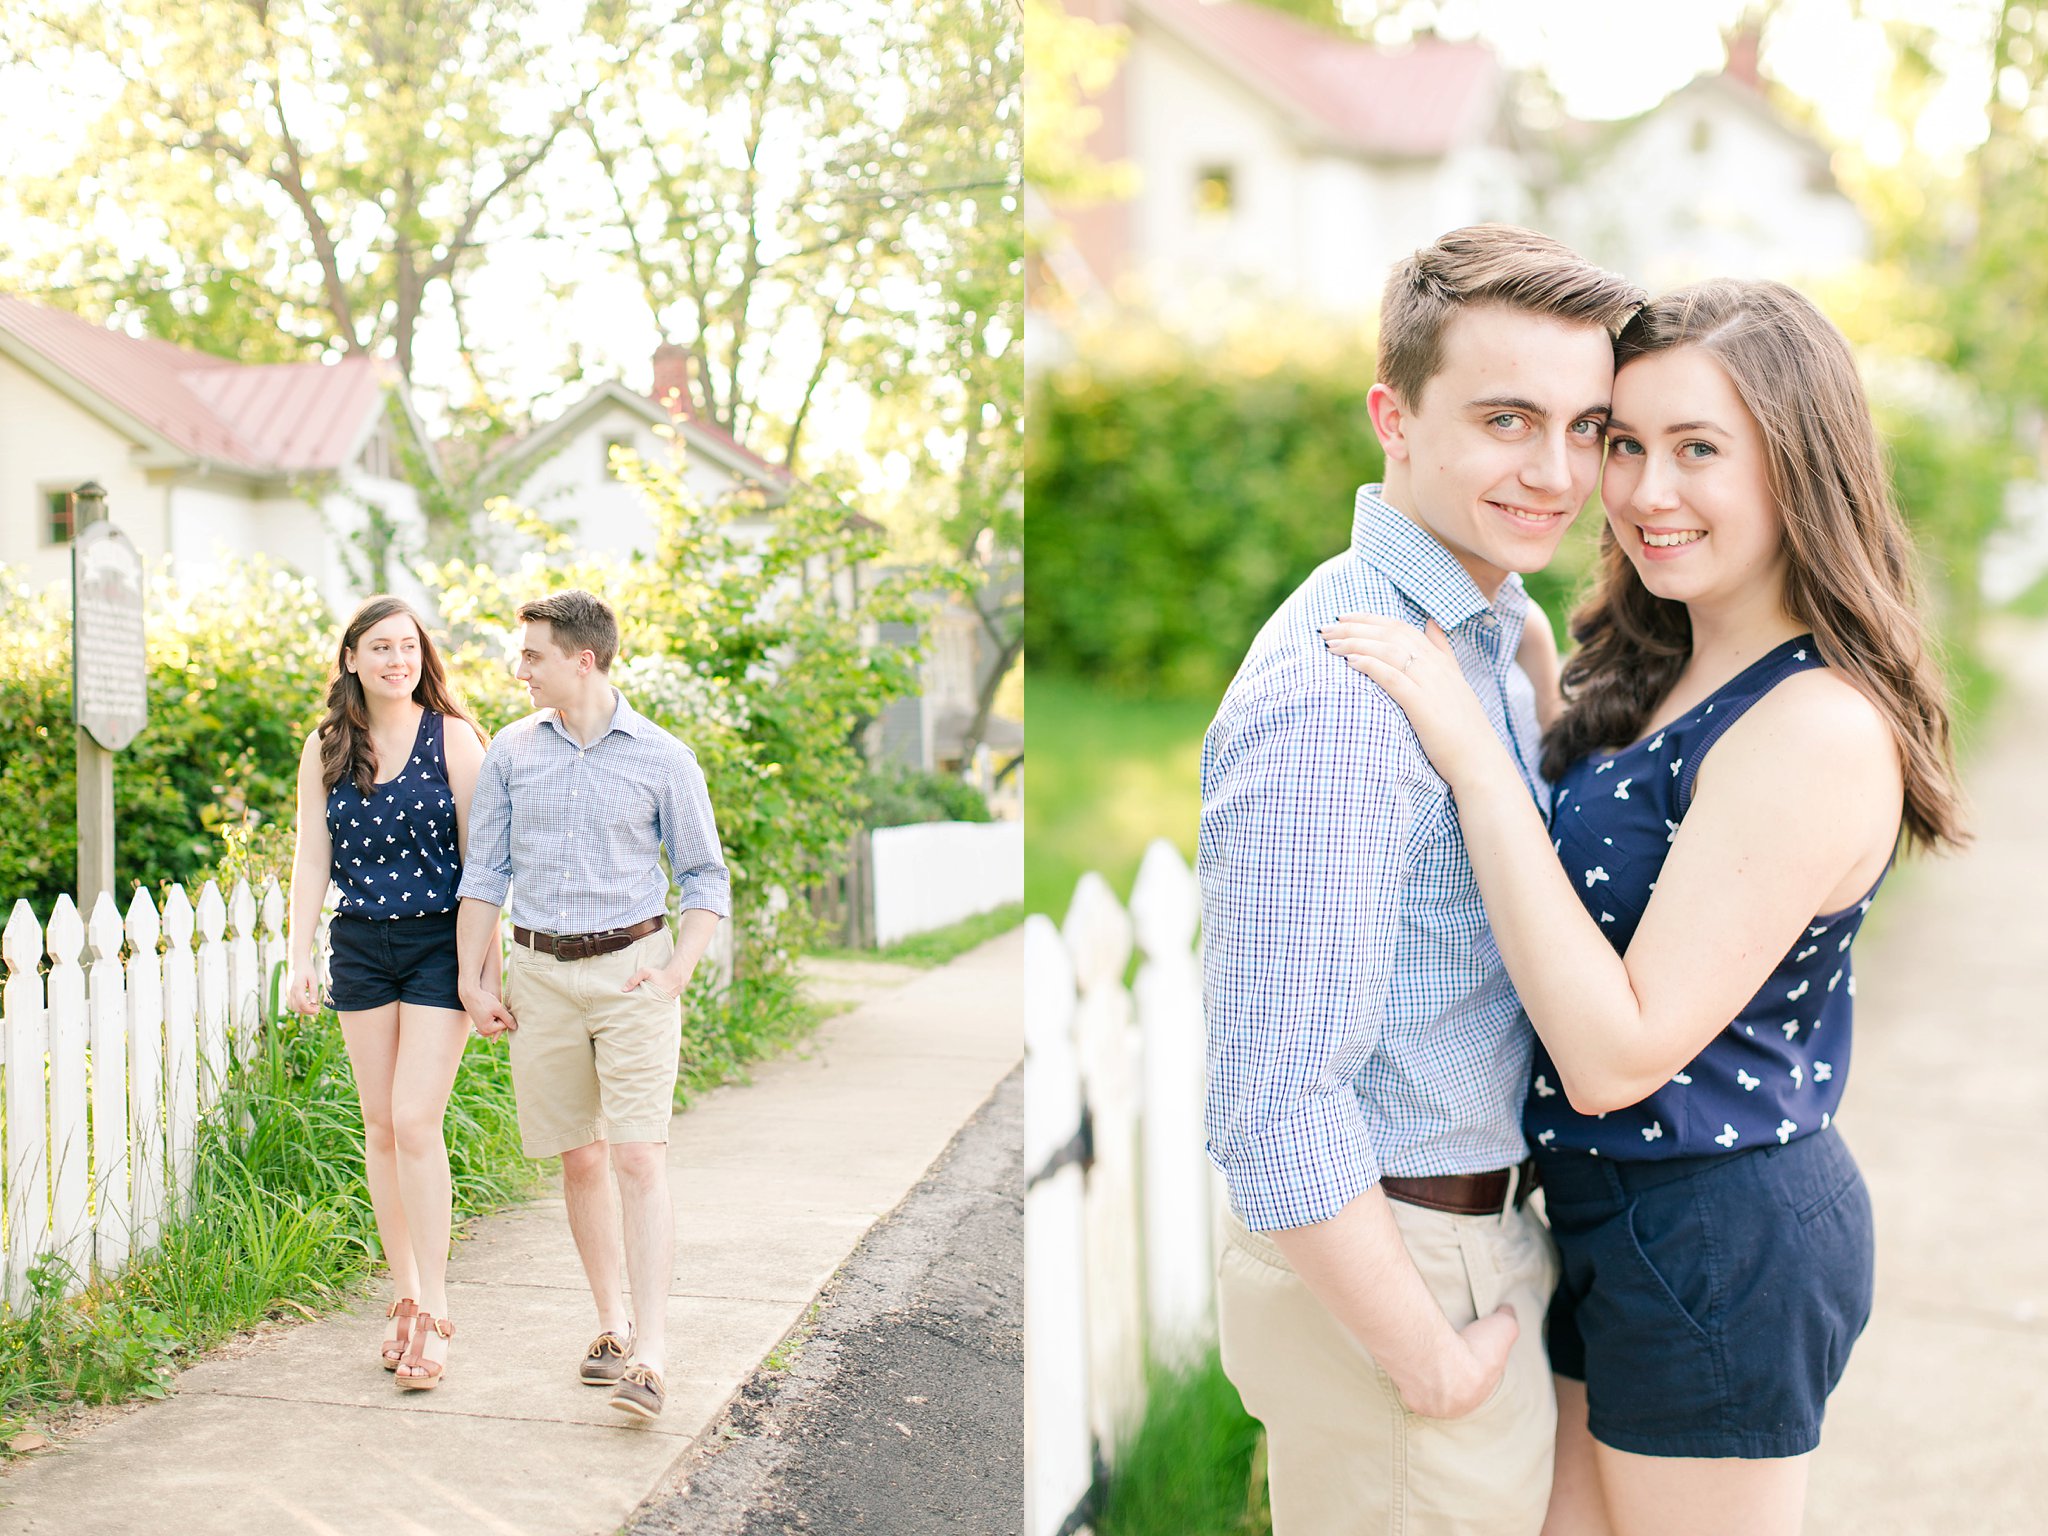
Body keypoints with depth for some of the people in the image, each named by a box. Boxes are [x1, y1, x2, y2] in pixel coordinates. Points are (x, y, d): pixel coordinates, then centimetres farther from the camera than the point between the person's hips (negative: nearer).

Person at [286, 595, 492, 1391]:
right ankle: (404, 1300, 17)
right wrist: (301, 959, -2)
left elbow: (478, 855, -4)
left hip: (439, 943, -4)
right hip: (360, 945, 4)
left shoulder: (452, 738, -3)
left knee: (416, 1122, -11)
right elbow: (311, 858, 7)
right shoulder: (325, 750, 7)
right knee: (380, 1128, 7)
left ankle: (432, 1315, -5)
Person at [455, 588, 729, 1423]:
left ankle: (650, 1355, -12)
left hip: (630, 969, -3)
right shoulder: (511, 752, 7)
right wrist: (471, 981, 4)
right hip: (541, 975, 3)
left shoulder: (662, 758, -1)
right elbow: (484, 871, 10)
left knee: (640, 1157, -10)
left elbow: (706, 877, 3)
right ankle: (611, 1324, 22)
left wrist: (675, 973, -9)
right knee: (579, 1158, 8)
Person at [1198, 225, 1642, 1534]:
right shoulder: (1333, 691, -25)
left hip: (1484, 1223, 9)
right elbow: (1277, 1098, -27)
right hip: (1384, 1272, -9)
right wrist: (1434, 1364, -19)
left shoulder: (1494, 638, 8)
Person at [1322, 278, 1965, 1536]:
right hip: (1612, 1217, 9)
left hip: (1719, 1243, -9)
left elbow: (1618, 1053, -27)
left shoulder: (1822, 727, -24)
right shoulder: (1654, 677, 5)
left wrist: (1472, 756, -27)